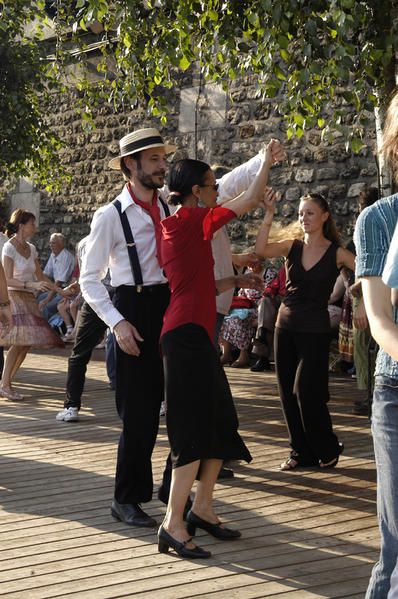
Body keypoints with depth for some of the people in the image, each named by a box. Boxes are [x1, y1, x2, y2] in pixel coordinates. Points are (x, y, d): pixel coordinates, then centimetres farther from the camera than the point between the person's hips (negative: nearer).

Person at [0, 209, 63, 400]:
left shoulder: (31, 248, 12)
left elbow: (40, 277, 18)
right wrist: (33, 285, -27)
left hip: (29, 299, 7)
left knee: (26, 343, 1)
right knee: (19, 341, -18)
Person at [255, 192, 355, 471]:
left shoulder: (336, 252, -4)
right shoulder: (292, 247, 4)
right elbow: (261, 250, -13)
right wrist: (269, 216, -17)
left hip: (315, 329, -4)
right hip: (286, 325, 4)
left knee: (306, 391, -8)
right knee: (288, 394, 6)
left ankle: (328, 449, 11)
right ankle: (302, 452, 18)